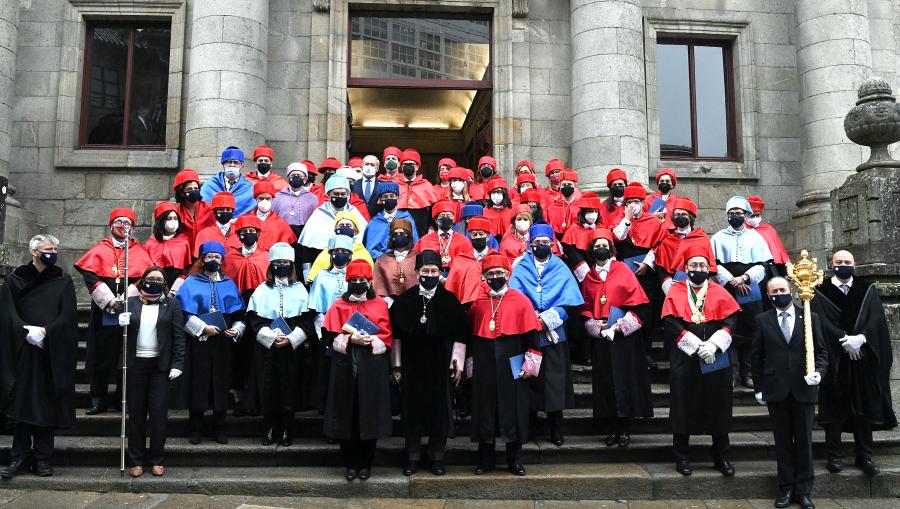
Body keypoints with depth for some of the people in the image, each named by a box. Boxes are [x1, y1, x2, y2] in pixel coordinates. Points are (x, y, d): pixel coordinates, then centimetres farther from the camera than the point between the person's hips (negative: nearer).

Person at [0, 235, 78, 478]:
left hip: (52, 354, 0)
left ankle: (43, 458, 10)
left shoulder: (63, 282, 7)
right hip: (22, 352, 0)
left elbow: (67, 317, -1)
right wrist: (26, 332, -14)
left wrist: (45, 331, -14)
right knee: (21, 404, 1)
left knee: (48, 406, 2)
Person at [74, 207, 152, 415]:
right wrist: (109, 301, -13)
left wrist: (126, 299, -14)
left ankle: (124, 398, 11)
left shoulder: (140, 252, 11)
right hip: (103, 311, 0)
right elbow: (91, 277, -1)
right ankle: (98, 400, 9)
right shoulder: (99, 250, 11)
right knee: (101, 355, 1)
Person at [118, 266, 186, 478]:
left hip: (160, 365, -1)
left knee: (159, 413, 0)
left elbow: (179, 337, 0)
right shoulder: (131, 303, 8)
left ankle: (156, 459, 12)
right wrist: (121, 323, -14)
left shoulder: (171, 305, 4)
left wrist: (177, 364, -8)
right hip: (136, 365, 2)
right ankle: (137, 460, 15)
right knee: (136, 413, 6)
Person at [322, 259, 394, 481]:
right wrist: (351, 339, -15)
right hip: (346, 366, 1)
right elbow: (331, 336, 1)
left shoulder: (380, 304, 7)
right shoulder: (339, 305, 8)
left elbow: (387, 336, 2)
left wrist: (371, 341, -15)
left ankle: (366, 463, 15)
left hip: (372, 367, 0)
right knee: (347, 415, 2)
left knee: (370, 414, 2)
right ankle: (350, 463, 16)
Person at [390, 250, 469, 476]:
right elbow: (396, 334, 5)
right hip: (412, 365, 1)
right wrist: (396, 364, 3)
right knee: (412, 410, 6)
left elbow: (460, 335, 2)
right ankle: (412, 457, 19)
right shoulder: (404, 300, 2)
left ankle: (437, 457, 20)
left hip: (441, 366, 0)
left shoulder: (450, 301, 0)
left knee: (440, 411, 5)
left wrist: (458, 363, -1)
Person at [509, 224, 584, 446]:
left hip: (554, 334, 1)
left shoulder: (561, 269, 6)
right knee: (529, 380, 4)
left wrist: (547, 319, -12)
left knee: (555, 382, 3)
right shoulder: (520, 269, 4)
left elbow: (571, 302, -1)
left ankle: (556, 429, 14)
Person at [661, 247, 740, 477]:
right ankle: (682, 457, 15)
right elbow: (671, 323, -7)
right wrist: (696, 346, -16)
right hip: (684, 359, -1)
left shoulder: (719, 292, 9)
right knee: (683, 407, 3)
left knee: (719, 407, 6)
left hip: (716, 359, 2)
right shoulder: (675, 292, 4)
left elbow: (730, 321, -2)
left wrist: (713, 345, -16)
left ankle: (721, 456, 19)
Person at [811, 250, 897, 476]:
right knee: (835, 408, 4)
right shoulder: (821, 292, 1)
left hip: (863, 359, 2)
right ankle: (835, 455, 12)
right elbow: (821, 322, -9)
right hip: (834, 361, -2)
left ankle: (864, 456, 16)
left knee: (864, 408, 6)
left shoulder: (867, 290, 8)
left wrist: (861, 338, -19)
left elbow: (876, 319, -3)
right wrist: (845, 340, -18)